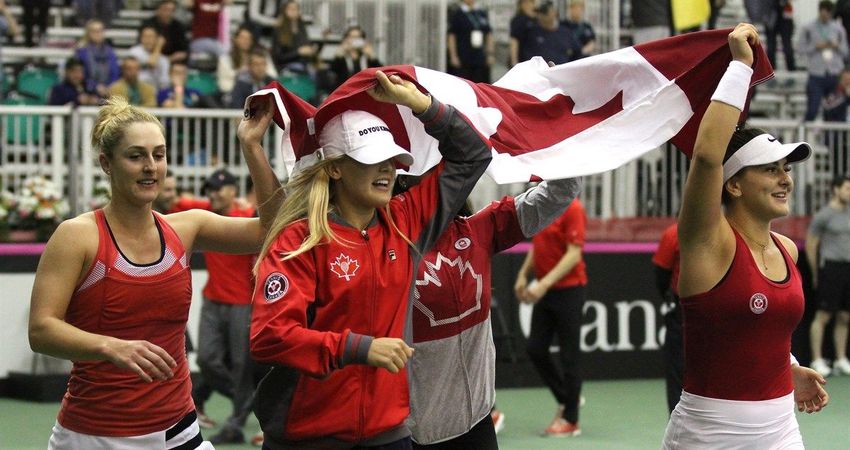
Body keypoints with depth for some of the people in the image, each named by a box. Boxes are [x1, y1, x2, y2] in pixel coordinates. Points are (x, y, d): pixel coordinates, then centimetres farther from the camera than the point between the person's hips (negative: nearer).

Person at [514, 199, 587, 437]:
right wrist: (523, 274, 12)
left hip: (568, 290, -8)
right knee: (535, 348, 7)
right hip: (544, 291, 8)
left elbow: (574, 254, -20)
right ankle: (565, 398, 26)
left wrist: (545, 283, -25)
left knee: (569, 355, 1)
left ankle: (570, 420, 10)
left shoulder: (572, 209, -16)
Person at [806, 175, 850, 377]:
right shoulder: (823, 215, -7)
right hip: (830, 267, -7)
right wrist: (815, 274, 2)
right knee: (823, 316, -5)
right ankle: (817, 361, -2)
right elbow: (810, 244, -3)